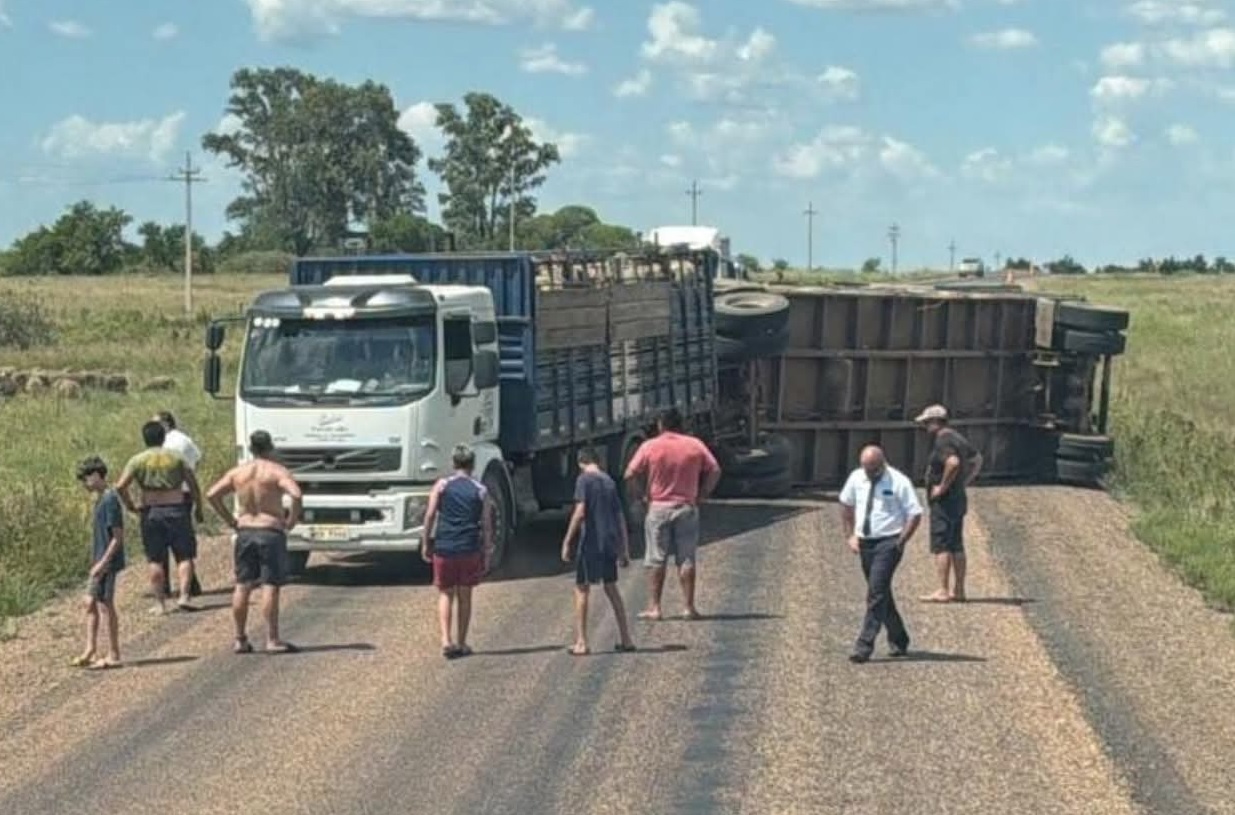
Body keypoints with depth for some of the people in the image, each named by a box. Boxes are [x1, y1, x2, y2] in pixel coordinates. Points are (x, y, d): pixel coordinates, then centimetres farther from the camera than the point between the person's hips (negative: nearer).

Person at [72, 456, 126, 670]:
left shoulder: (110, 500, -17)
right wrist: (96, 562, 17)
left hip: (108, 562, -9)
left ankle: (113, 656, 3)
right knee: (90, 603, 11)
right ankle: (90, 650, 15)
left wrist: (103, 562, -20)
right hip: (100, 562, 9)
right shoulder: (100, 499, 12)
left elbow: (118, 536, -20)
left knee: (106, 605, -4)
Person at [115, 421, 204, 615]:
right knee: (184, 556, 6)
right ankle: (184, 596, -9)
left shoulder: (137, 460, -1)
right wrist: (198, 507, 11)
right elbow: (193, 484, 1)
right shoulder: (176, 457, 2)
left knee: (155, 560, 7)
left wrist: (130, 505, 3)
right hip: (176, 509, 0)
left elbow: (120, 486, -9)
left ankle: (161, 604, 8)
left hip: (151, 512, 0)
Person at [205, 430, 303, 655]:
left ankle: (240, 640, 13)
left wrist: (230, 520, 7)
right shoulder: (277, 471, -7)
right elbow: (296, 495, -23)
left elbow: (211, 494, 3)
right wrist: (291, 521, -10)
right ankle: (273, 640, -5)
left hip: (244, 532, 5)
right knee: (270, 586, -5)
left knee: (242, 586, 9)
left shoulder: (237, 472, 6)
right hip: (270, 533, -4)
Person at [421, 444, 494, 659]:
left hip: (444, 547, 0)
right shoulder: (481, 491, 5)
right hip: (470, 550, 0)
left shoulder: (442, 486, 1)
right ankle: (462, 644, 15)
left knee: (445, 594, 10)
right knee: (465, 596, 10)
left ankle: (446, 639, -6)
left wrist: (426, 543, 6)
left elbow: (430, 515, -3)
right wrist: (487, 554, 9)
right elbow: (486, 524, 4)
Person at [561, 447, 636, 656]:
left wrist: (566, 542, -13)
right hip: (611, 543, 6)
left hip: (591, 543, -6)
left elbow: (580, 512, -16)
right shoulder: (609, 481, 14)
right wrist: (625, 550, 20)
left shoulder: (584, 479, -6)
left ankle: (581, 642, -5)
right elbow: (620, 518, 15)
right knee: (611, 588, 17)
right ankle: (626, 639, 18)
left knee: (581, 589, 0)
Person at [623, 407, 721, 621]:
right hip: (687, 508, 1)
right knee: (687, 559, 5)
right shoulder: (695, 445, 2)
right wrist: (702, 495, 5)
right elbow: (715, 471, -1)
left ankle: (654, 607, 3)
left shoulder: (650, 446, -3)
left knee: (656, 559, 4)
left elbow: (630, 474, -9)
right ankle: (689, 607, 3)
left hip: (658, 508, -1)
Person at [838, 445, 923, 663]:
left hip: (888, 543, -6)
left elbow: (915, 514, -9)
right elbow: (846, 505, 18)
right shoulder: (856, 478, 2)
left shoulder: (898, 482, -12)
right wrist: (850, 536, 12)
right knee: (881, 594, 14)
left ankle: (864, 647, -17)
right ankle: (898, 641, 30)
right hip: (864, 543, 6)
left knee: (876, 592, -15)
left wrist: (900, 542, -13)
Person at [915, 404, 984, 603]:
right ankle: (958, 590, 15)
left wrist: (943, 486, -24)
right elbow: (977, 459, 26)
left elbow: (953, 462, -35)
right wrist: (965, 481, 19)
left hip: (944, 502, -10)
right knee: (956, 547, 12)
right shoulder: (957, 438, 14)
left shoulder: (943, 441, -17)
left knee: (941, 547, -8)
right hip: (959, 499, 10)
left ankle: (942, 592, -9)